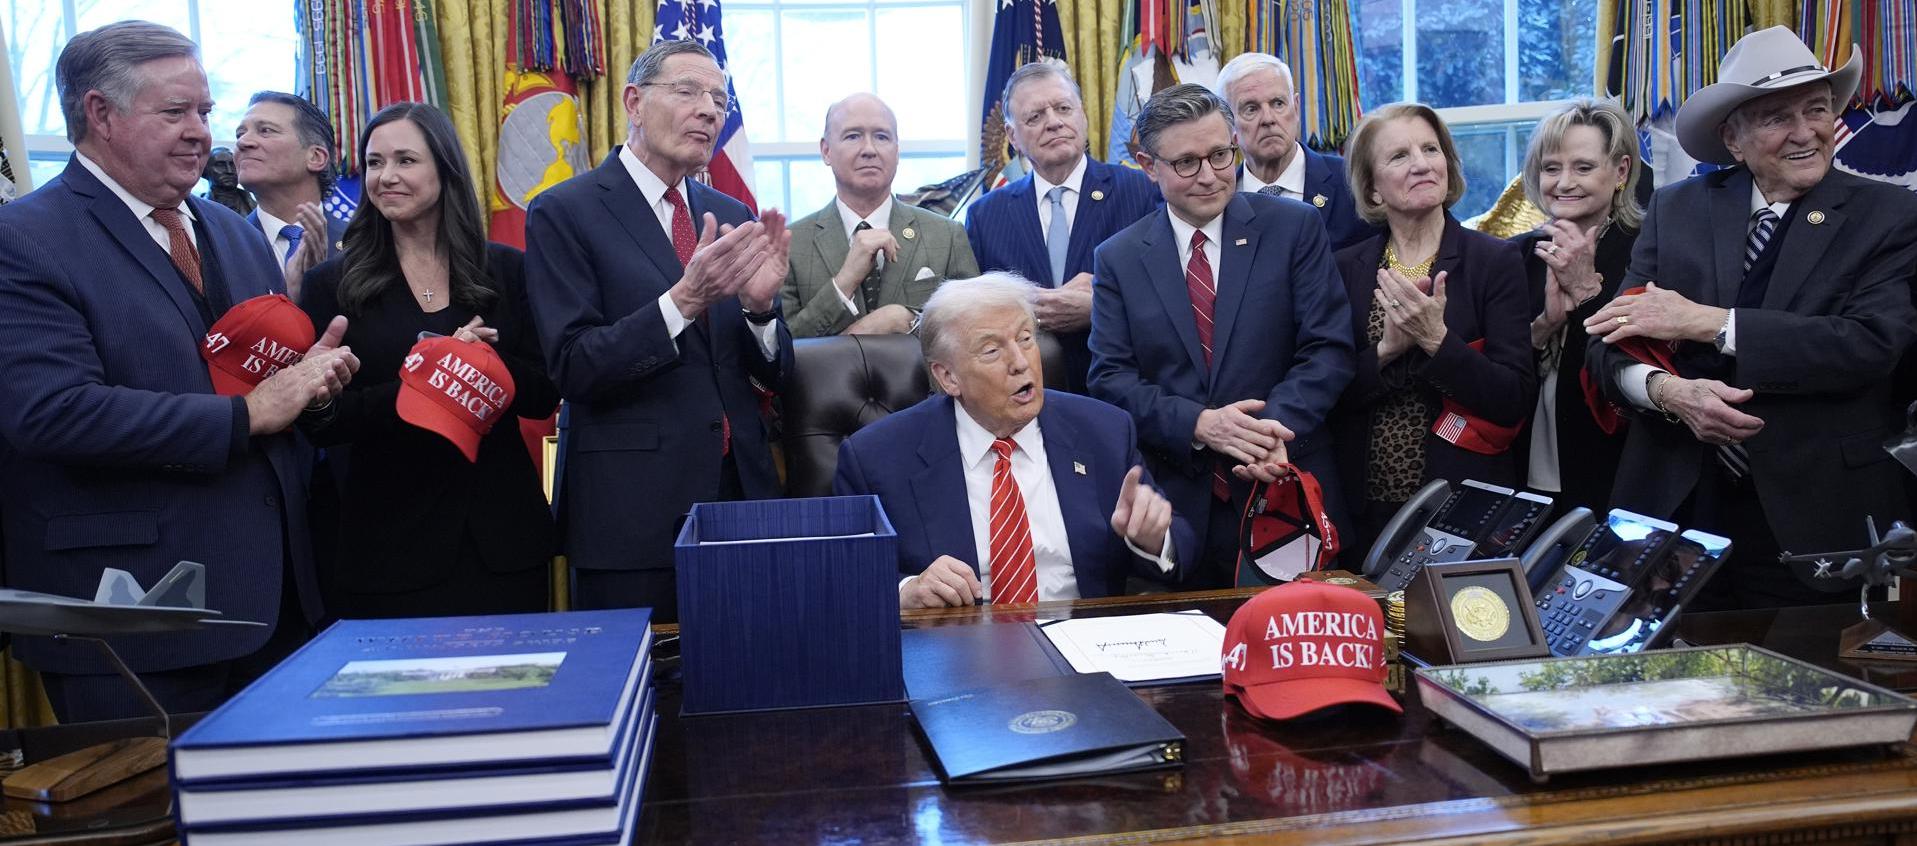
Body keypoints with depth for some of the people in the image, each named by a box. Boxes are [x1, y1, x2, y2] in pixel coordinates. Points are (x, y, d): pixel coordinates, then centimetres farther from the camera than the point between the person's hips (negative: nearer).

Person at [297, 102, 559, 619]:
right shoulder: (333, 284, 3)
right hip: (390, 543, -1)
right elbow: (319, 423, -5)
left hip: (501, 534, 1)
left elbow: (544, 397, 2)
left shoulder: (504, 270, 6)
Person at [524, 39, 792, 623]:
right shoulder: (564, 212, -4)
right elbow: (572, 367, -12)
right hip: (633, 506, -4)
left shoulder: (733, 218, 10)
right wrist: (684, 299, -24)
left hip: (741, 492, 5)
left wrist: (760, 305, -13)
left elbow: (774, 375, 9)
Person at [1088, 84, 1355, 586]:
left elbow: (1329, 348, -4)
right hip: (1174, 503, 0)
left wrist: (1278, 425, -21)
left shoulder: (1295, 229, 1)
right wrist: (1198, 424, -17)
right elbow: (1110, 377, -1)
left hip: (1286, 491, 0)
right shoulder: (1118, 258, 4)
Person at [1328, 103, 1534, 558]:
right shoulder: (1346, 268, 2)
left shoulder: (1497, 261, -4)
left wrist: (1436, 339, -23)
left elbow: (1517, 400, -11)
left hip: (1467, 506, -1)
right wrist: (1387, 350, -19)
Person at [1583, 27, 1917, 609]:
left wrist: (1706, 322, -17)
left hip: (1816, 521, -1)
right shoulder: (1675, 210, 4)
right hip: (1676, 511, 2)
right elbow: (1611, 348, 0)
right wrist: (1670, 391, -21)